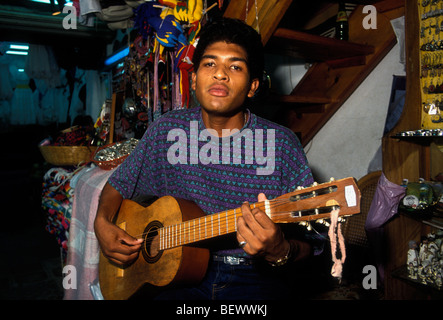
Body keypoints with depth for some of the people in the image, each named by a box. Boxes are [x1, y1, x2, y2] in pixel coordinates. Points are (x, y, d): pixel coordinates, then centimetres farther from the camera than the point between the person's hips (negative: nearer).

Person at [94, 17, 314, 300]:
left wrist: (280, 252, -29)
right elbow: (120, 184, 15)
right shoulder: (168, 129, 1)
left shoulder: (282, 144, -9)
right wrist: (102, 224, -3)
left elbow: (309, 243, -8)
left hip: (252, 277, -1)